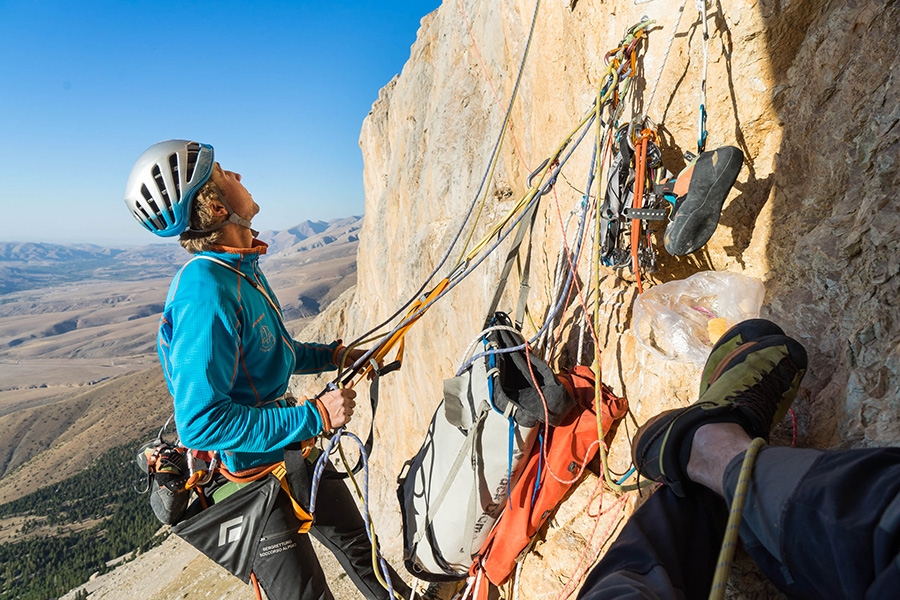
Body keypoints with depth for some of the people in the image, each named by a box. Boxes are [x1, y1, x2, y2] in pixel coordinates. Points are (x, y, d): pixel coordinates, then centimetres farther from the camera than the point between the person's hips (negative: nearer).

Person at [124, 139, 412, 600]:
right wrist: (314, 417, -29)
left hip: (290, 446, 9)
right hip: (248, 471, -9)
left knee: (356, 542, 27)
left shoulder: (241, 268, 0)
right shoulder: (205, 291, -29)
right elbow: (200, 422, -32)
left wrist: (333, 355, 5)